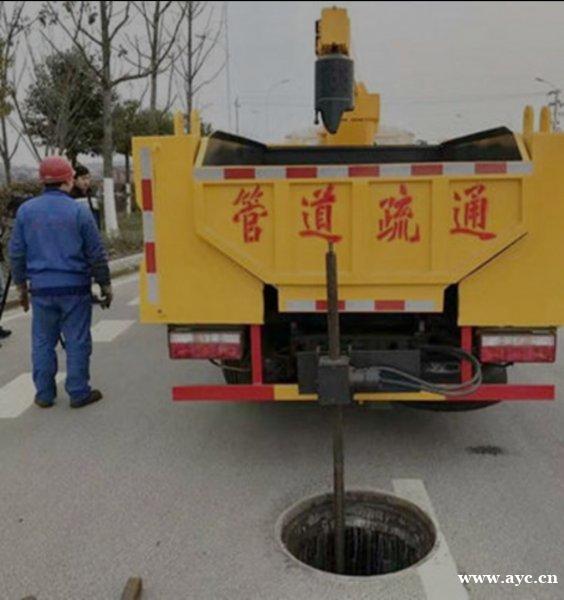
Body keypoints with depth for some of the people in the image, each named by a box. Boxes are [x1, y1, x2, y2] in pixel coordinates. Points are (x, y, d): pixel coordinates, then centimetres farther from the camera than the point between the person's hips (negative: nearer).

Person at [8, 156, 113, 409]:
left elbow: (16, 253, 8)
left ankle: (44, 394, 19)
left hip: (41, 288, 3)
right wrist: (105, 285, 5)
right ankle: (78, 393, 11)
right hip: (75, 288, -3)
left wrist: (21, 285, 18)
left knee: (43, 342, 12)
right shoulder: (79, 211, -8)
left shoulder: (25, 210, 2)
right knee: (77, 342, 5)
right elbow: (96, 254, -5)